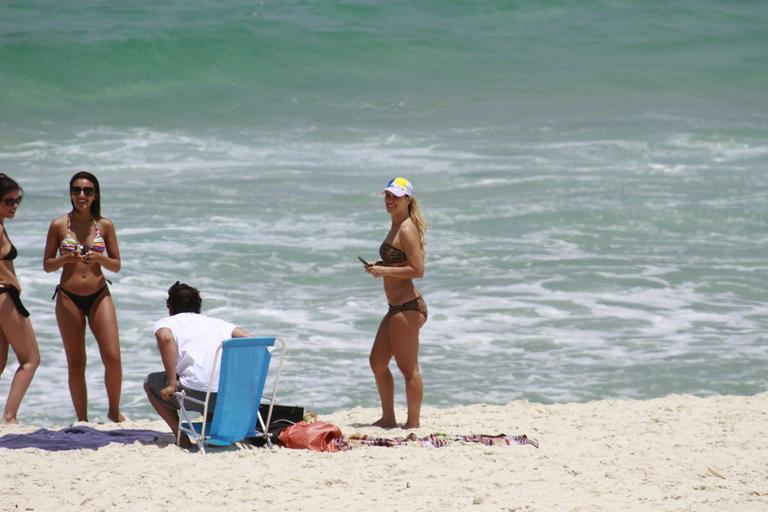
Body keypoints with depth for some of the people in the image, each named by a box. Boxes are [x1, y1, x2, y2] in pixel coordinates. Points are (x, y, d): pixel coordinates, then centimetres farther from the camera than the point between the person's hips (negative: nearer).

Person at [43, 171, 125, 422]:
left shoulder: (105, 225, 2)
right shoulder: (59, 225, -1)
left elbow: (116, 266, 6)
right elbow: (47, 265, 3)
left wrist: (99, 258, -15)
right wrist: (66, 259, -16)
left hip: (99, 296, 1)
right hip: (68, 298, -1)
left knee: (113, 358, -9)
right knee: (76, 364, 3)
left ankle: (114, 411, 12)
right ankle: (82, 420, 12)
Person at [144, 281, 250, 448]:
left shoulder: (164, 323, 12)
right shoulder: (217, 323, 25)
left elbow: (165, 337, -13)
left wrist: (172, 383, -11)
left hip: (196, 394, -5)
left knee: (151, 382, 26)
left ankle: (181, 435, 12)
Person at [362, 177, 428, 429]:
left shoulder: (406, 230, -14)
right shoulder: (396, 227, 16)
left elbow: (417, 269, -21)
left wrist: (384, 271, -18)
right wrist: (377, 266, 9)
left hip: (407, 308, -11)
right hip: (397, 307, 11)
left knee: (408, 368, -2)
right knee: (377, 362, 17)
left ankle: (413, 422, 5)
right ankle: (388, 418, 26)